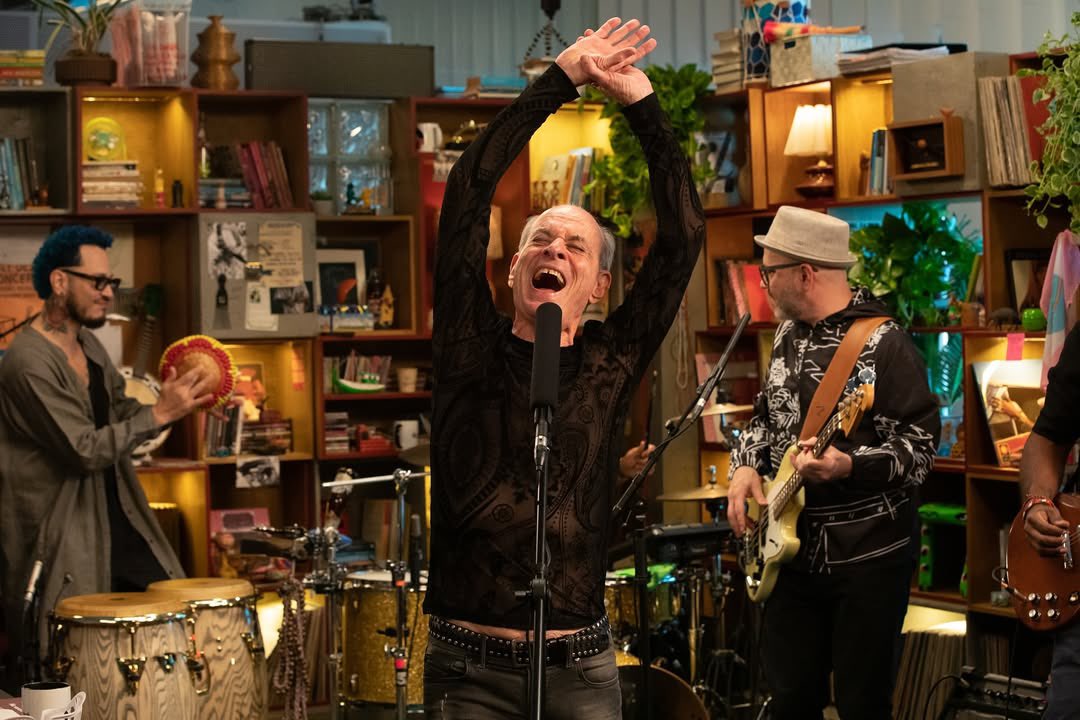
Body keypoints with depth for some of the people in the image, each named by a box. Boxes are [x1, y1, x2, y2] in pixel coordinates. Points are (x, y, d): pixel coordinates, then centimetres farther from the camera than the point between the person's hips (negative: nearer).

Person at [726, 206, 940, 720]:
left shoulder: (884, 344, -13)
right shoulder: (788, 336, 10)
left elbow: (919, 448, -16)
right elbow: (766, 417, 21)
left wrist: (849, 465, -32)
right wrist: (746, 466, 1)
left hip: (869, 556, -7)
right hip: (795, 551, 7)